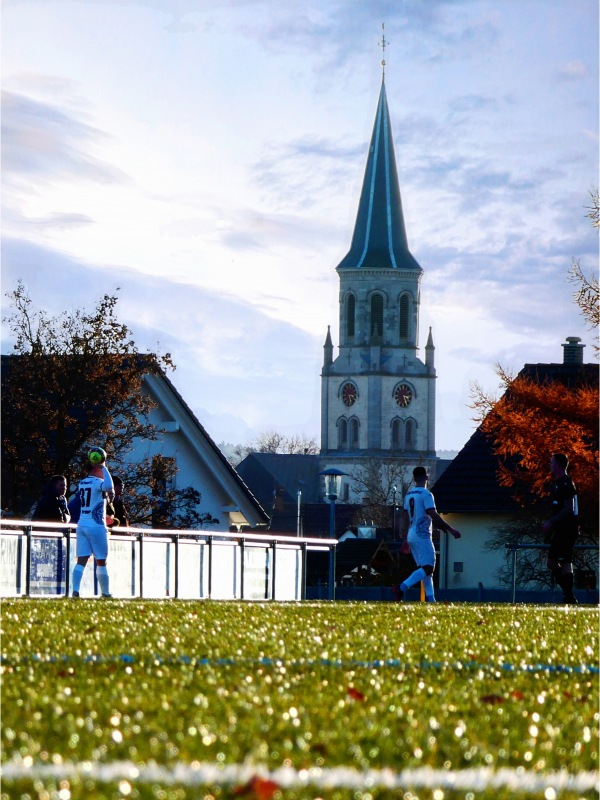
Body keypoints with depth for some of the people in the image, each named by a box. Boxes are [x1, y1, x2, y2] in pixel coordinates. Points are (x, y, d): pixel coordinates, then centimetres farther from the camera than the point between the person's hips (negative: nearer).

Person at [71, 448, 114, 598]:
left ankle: (75, 590, -14)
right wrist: (104, 468, -23)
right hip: (96, 526, -6)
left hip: (82, 524, 6)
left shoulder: (82, 483, 12)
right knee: (101, 561, 4)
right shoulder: (98, 483, -11)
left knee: (81, 560, 0)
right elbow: (109, 487, -33)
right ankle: (105, 593, 11)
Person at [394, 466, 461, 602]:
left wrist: (407, 540, 23)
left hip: (411, 536, 9)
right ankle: (402, 587, -27)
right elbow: (434, 516, -17)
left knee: (425, 568, 11)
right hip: (422, 536, -9)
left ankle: (430, 598, 4)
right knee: (428, 567, -12)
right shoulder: (426, 494, -11)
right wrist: (451, 530, -11)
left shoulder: (408, 495, 13)